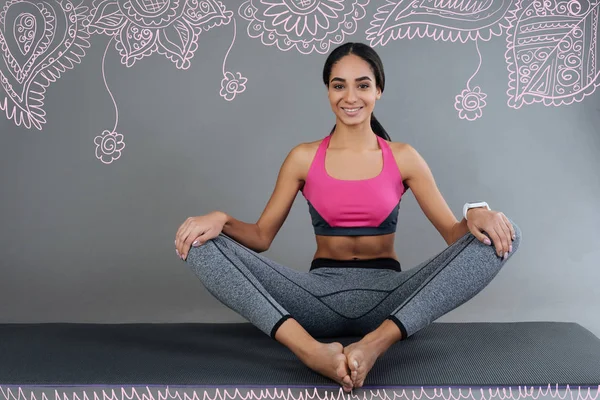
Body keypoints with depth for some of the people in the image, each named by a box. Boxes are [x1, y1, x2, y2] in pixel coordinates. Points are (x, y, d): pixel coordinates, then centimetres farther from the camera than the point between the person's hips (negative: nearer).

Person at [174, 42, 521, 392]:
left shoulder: (403, 157, 5)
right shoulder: (304, 157, 6)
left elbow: (453, 232, 3)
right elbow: (261, 236, 5)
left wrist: (477, 215, -21)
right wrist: (221, 220, -16)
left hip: (388, 296, 0)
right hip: (321, 295, 0)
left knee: (500, 237, -23)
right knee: (201, 244, -21)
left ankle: (377, 343, -38)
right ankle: (311, 350, -40)